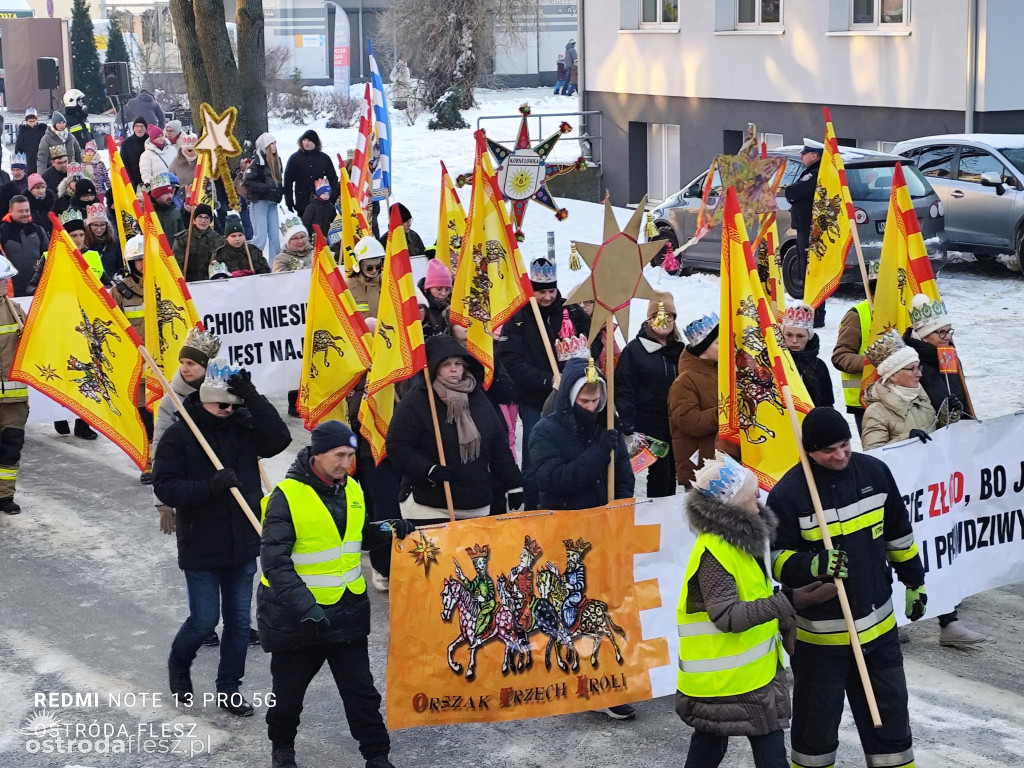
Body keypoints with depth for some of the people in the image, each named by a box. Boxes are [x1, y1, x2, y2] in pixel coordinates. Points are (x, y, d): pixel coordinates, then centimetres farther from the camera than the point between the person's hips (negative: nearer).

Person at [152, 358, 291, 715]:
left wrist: (252, 397, -25)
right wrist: (210, 486, -29)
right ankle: (178, 666, 33)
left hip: (243, 545, 4)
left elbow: (279, 439, -18)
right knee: (204, 620, 2)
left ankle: (229, 688, 27)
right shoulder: (178, 436, -11)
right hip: (200, 548, -4)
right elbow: (165, 488, -16)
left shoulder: (245, 425, -2)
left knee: (239, 620, 11)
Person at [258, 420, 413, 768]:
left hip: (347, 610, 5)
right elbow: (275, 562, -23)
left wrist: (389, 531, -1)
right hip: (297, 615, -5)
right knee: (289, 691, 15)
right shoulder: (287, 496, -20)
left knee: (361, 690, 9)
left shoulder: (352, 490, 2)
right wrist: (305, 606, -31)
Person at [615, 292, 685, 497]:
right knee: (660, 473, -9)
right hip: (649, 426, -5)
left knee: (671, 475, 8)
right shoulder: (634, 350, -4)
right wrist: (630, 428, -16)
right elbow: (623, 391, -8)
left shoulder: (679, 350, 12)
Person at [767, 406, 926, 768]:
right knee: (816, 717, 9)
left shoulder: (874, 472, -2)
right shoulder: (788, 493, -16)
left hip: (878, 623, 4)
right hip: (820, 629, -4)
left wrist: (914, 582, 19)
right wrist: (813, 565, -28)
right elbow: (775, 558, -10)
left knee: (889, 710, 14)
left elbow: (899, 533, 12)